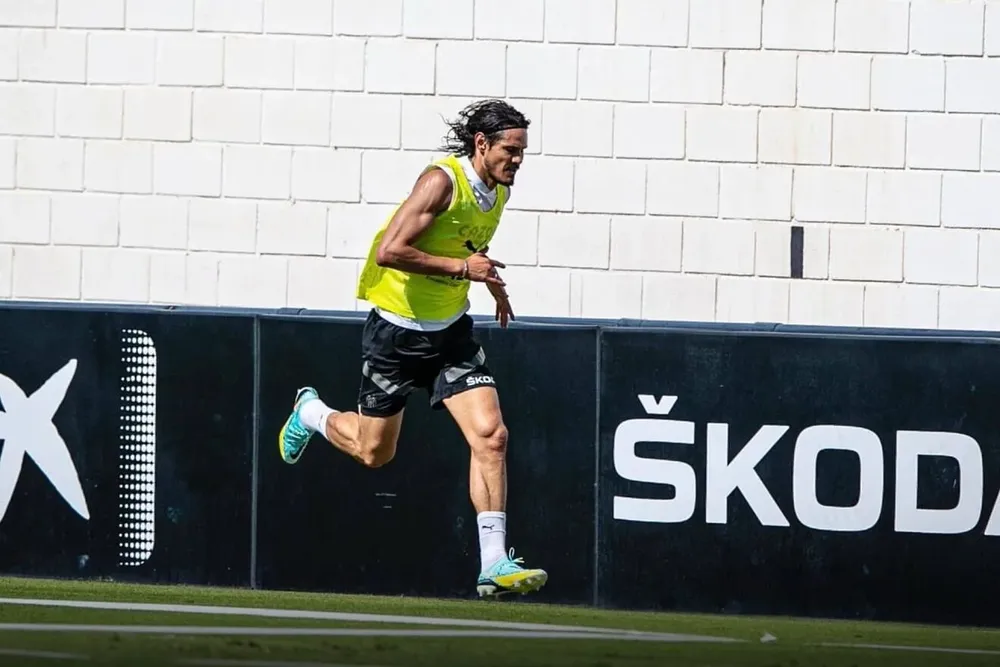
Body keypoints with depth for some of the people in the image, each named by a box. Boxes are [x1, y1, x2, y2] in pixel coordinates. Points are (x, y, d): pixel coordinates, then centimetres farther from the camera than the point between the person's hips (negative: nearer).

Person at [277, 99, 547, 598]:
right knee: (374, 452, 10)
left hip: (451, 332, 6)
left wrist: (492, 281, 20)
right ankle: (311, 412, 44)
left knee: (490, 435, -13)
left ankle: (493, 565, -12)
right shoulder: (443, 181, -22)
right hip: (396, 330, -6)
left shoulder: (498, 191, 4)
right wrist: (462, 267, -27)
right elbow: (389, 251, -29)